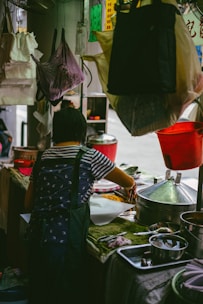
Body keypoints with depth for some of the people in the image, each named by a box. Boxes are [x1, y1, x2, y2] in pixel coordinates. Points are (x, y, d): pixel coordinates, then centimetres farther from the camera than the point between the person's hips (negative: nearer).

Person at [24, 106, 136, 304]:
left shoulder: (43, 158, 10)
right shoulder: (88, 156, -3)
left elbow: (28, 205, 13)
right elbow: (129, 182, 7)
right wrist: (130, 186, 30)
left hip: (37, 236, 5)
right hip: (65, 240, -5)